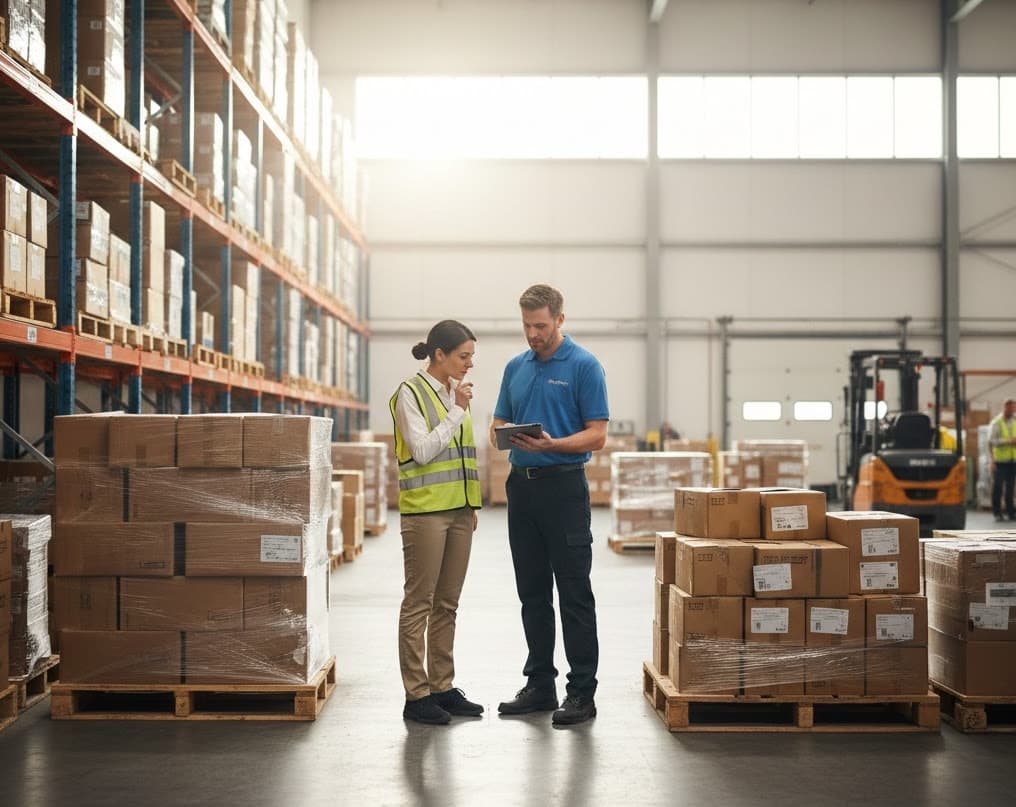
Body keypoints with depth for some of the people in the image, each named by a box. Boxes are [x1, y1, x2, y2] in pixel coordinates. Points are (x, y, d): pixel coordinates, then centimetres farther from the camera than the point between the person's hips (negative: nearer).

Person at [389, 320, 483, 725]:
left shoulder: (456, 394, 14)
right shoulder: (411, 393, -8)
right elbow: (423, 450, -16)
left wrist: (471, 505, 17)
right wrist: (457, 411, -14)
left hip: (459, 511, 8)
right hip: (425, 512, -7)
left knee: (447, 604, 12)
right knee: (419, 603, -2)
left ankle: (442, 686, 19)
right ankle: (416, 695, 3)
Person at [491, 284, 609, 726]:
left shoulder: (584, 366, -7)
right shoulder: (516, 367, 13)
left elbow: (597, 434, -11)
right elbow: (499, 424, 15)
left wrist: (551, 444, -26)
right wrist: (502, 435, -9)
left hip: (564, 487, -6)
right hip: (521, 486, 6)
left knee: (574, 594, -3)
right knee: (532, 593, 10)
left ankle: (582, 691, 3)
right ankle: (540, 685, 18)